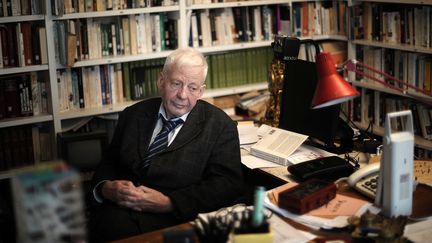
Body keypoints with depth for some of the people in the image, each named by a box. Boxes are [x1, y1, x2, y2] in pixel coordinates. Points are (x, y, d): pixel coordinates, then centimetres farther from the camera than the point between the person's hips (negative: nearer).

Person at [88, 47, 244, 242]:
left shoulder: (220, 125, 4)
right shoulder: (133, 115, 16)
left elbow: (228, 184, -5)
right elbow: (108, 162, 19)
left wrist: (168, 203, -15)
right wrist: (106, 187, -6)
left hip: (175, 219, -3)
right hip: (120, 212, 3)